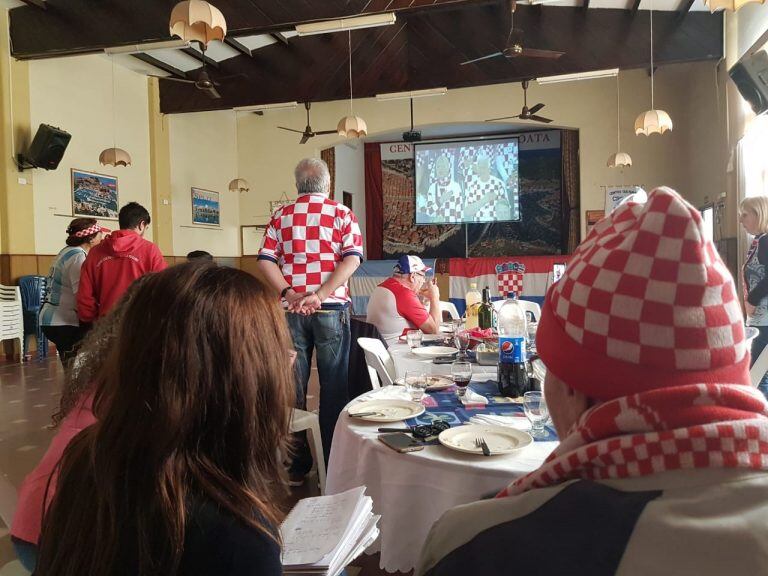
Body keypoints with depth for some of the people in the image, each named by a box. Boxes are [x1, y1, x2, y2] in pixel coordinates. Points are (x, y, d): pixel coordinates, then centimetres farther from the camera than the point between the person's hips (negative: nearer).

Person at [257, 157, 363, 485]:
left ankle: (296, 465, 18)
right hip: (331, 309, -2)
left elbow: (265, 260, -2)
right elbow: (352, 259, -11)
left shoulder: (281, 216, 9)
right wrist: (320, 295, -16)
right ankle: (333, 463, 17)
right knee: (333, 385, 8)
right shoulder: (342, 214, 2)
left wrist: (289, 293, -10)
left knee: (293, 386, 9)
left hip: (291, 310, 2)